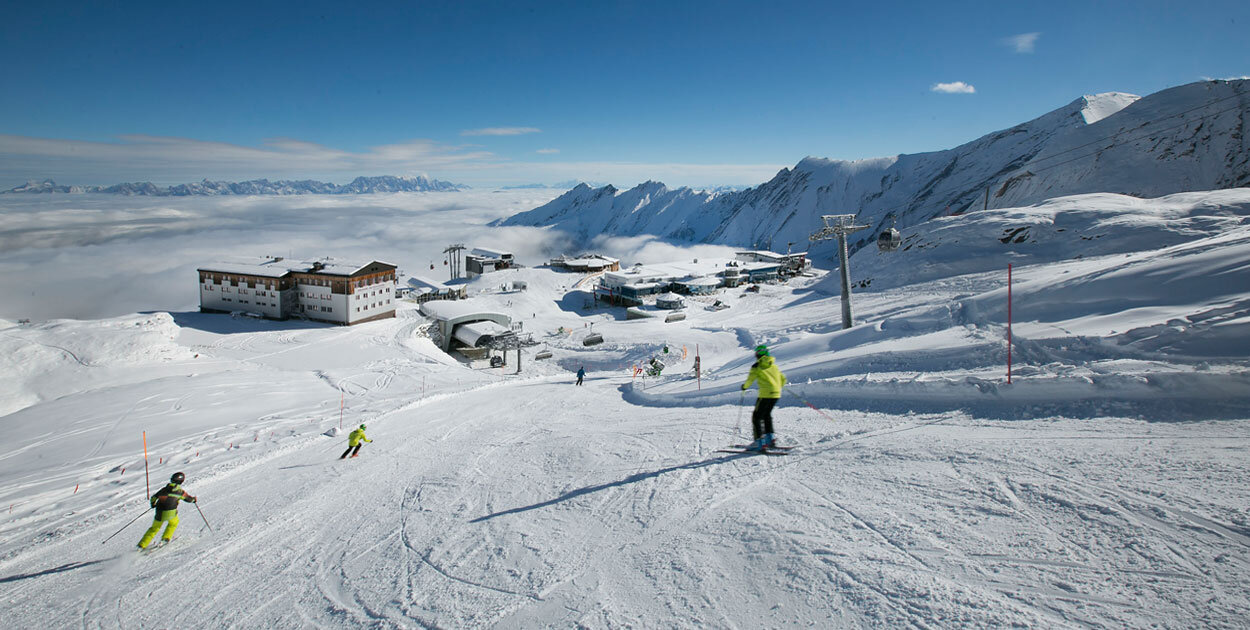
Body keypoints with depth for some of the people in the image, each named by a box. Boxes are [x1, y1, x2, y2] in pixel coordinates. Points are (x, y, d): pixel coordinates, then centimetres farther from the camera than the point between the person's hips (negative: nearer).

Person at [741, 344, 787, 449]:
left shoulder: (757, 366, -5)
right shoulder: (774, 365, 14)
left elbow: (750, 380, -10)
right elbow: (783, 379, 17)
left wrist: (744, 386, 10)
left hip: (765, 394, -7)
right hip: (776, 394, 7)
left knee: (757, 417, 0)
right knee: (767, 414, 25)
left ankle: (760, 441, -10)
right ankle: (769, 437, 21)